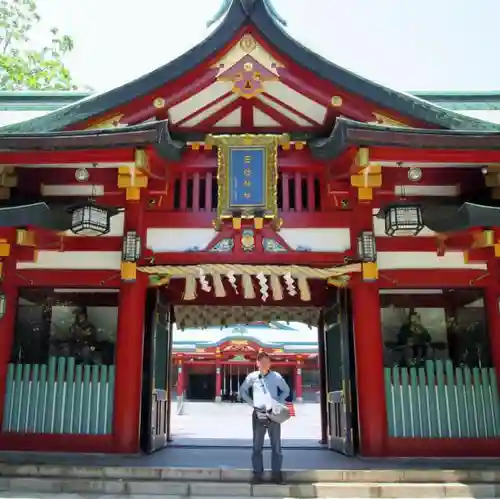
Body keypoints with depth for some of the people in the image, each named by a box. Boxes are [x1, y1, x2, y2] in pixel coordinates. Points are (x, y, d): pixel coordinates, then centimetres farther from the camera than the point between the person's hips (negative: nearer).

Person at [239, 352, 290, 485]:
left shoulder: (276, 376, 0)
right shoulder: (252, 377, 0)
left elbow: (286, 390, 14)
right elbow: (242, 390, 13)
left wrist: (279, 402, 1)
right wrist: (251, 403, 3)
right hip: (258, 415, 0)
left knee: (276, 446, 5)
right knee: (257, 446, 5)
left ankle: (277, 473, 13)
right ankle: (257, 474, 13)